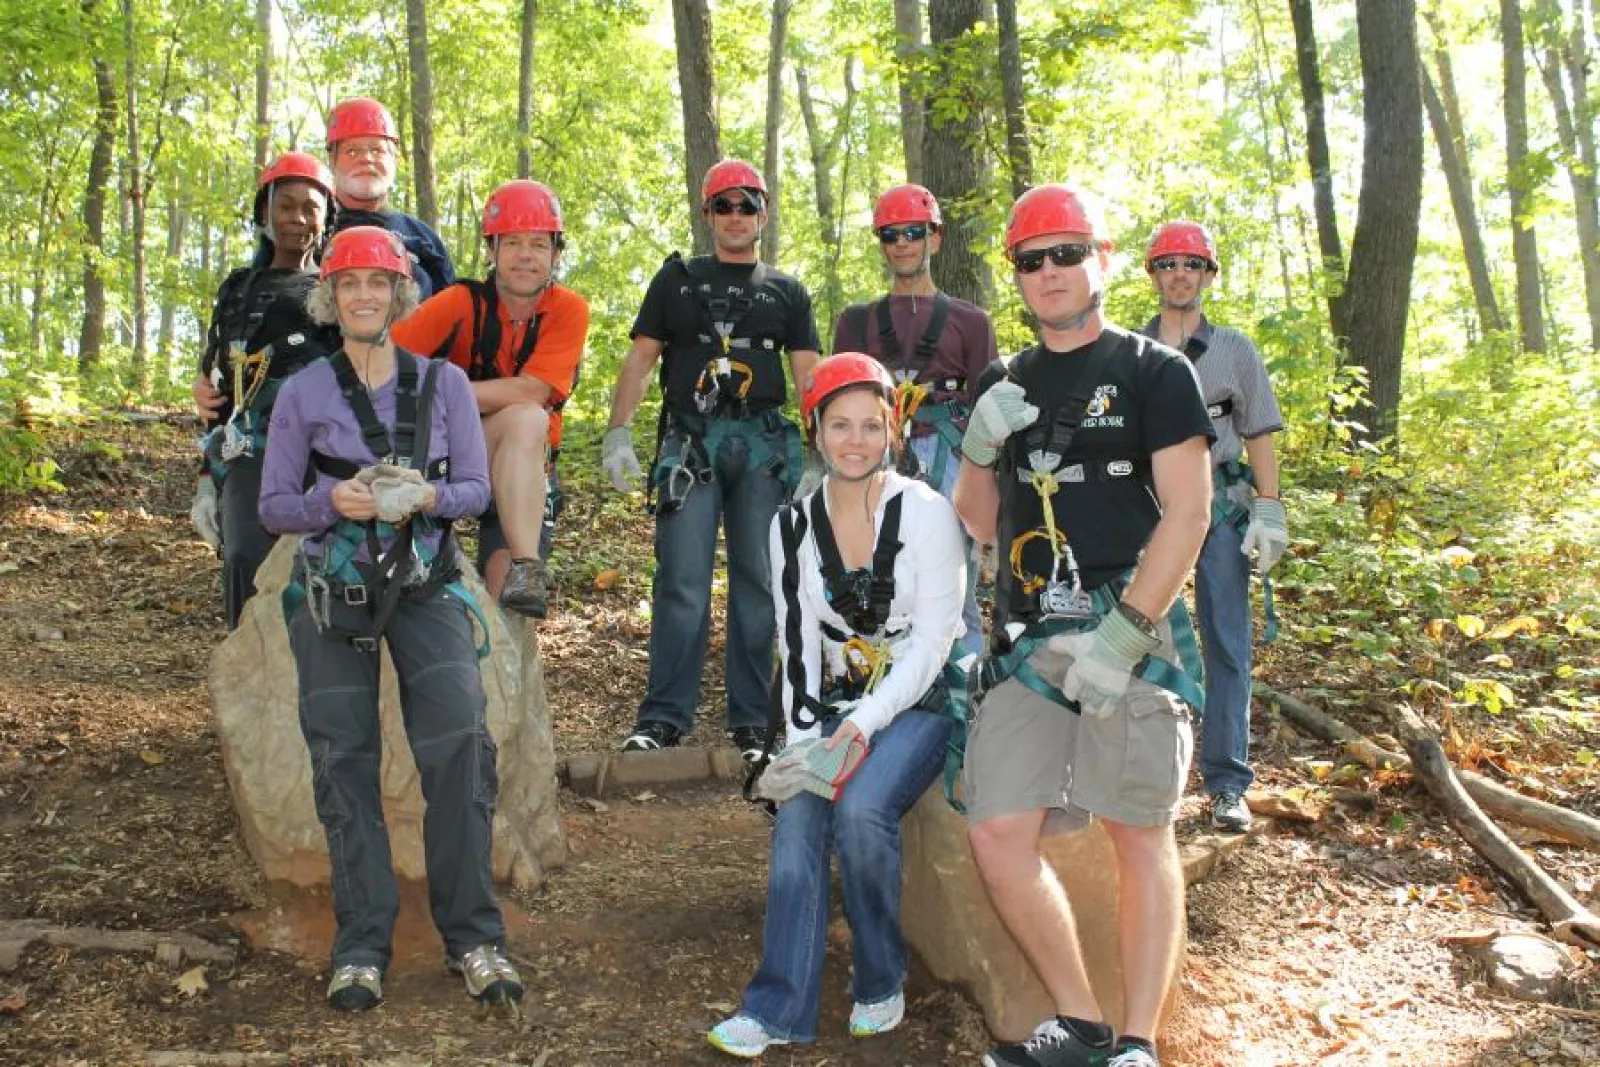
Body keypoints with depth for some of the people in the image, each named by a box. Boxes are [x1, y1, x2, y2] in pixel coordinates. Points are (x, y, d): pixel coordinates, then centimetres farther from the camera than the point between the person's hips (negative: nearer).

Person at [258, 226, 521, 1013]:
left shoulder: (443, 383, 5)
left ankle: (474, 938, -2)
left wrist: (427, 496, -18)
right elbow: (273, 506, 3)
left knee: (459, 745, -13)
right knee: (343, 761, 0)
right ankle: (360, 946, 11)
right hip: (332, 590, 0)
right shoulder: (303, 393, 4)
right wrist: (332, 500, -17)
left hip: (425, 585, 0)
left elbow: (475, 488, 4)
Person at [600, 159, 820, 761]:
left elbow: (809, 376, 11)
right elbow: (640, 360, 10)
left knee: (758, 581, 1)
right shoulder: (678, 279, 15)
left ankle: (751, 722, 8)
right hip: (691, 440, -1)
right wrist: (617, 433, -3)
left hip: (764, 444, 1)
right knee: (681, 581, -7)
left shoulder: (787, 292, 17)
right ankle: (664, 717, -1)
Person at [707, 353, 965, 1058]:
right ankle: (779, 1008, -17)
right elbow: (797, 645, 4)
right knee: (797, 814, -23)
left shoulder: (926, 513, -9)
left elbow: (933, 639, -12)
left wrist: (864, 725, -22)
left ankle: (883, 984, -5)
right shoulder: (793, 527, 4)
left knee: (860, 808, -28)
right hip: (838, 706, 4)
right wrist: (804, 738, -10)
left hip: (922, 702, -3)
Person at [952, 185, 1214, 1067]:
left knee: (1139, 834, 0)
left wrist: (1120, 637, -15)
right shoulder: (1005, 384, 16)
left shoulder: (1153, 372, 2)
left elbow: (1188, 511, -7)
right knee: (998, 835, -1)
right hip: (1025, 638, 5)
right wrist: (980, 446, -1)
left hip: (1130, 630, -4)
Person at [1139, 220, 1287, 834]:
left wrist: (1269, 511, -1)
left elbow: (1259, 437, 8)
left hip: (1220, 512, 0)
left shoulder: (1234, 351, 11)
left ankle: (1226, 783, 6)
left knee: (1226, 647, 0)